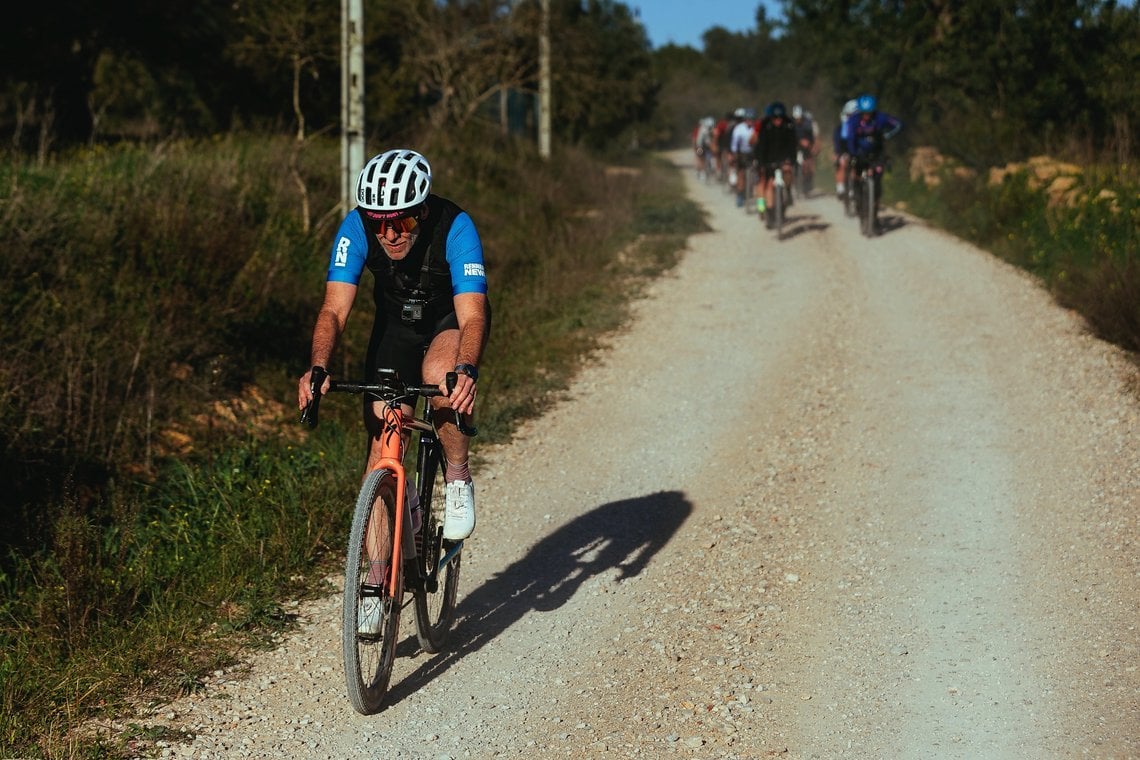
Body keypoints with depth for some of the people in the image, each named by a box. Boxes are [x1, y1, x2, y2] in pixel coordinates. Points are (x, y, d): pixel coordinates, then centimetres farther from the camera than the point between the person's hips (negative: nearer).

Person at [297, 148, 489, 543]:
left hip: (452, 317, -3)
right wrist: (317, 367, -50)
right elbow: (334, 308, -31)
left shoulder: (455, 227, -33)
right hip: (396, 321, 3)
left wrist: (466, 370, -60)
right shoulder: (356, 228, -27)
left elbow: (472, 314, -41)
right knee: (382, 438, -7)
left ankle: (459, 480, -11)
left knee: (439, 375, -37)